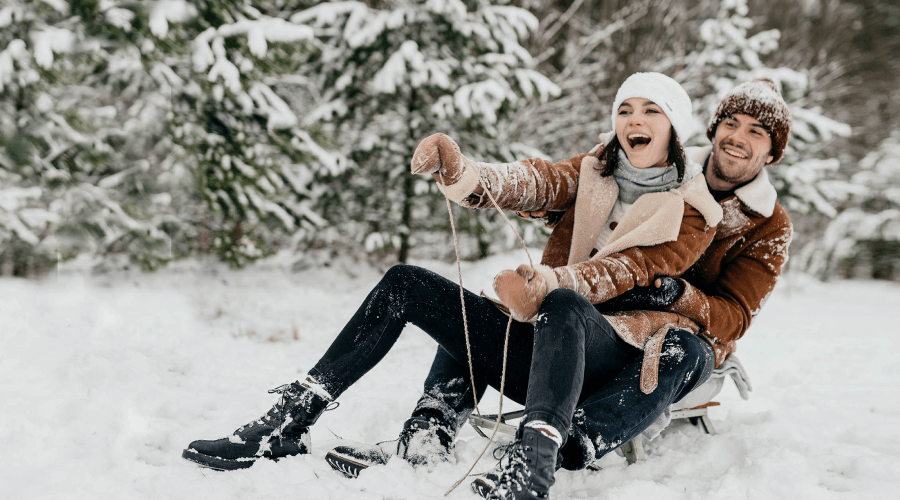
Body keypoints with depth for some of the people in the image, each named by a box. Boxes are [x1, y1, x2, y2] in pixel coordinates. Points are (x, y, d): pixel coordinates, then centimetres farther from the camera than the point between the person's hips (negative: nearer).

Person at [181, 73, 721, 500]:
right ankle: (287, 424, -12)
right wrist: (459, 170, -27)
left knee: (563, 306, -39)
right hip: (534, 349, 5)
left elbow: (627, 272, -12)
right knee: (404, 285, -9)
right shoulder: (591, 173, 15)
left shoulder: (693, 212, 4)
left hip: (605, 357, -5)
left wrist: (549, 283, -32)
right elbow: (525, 183, -5)